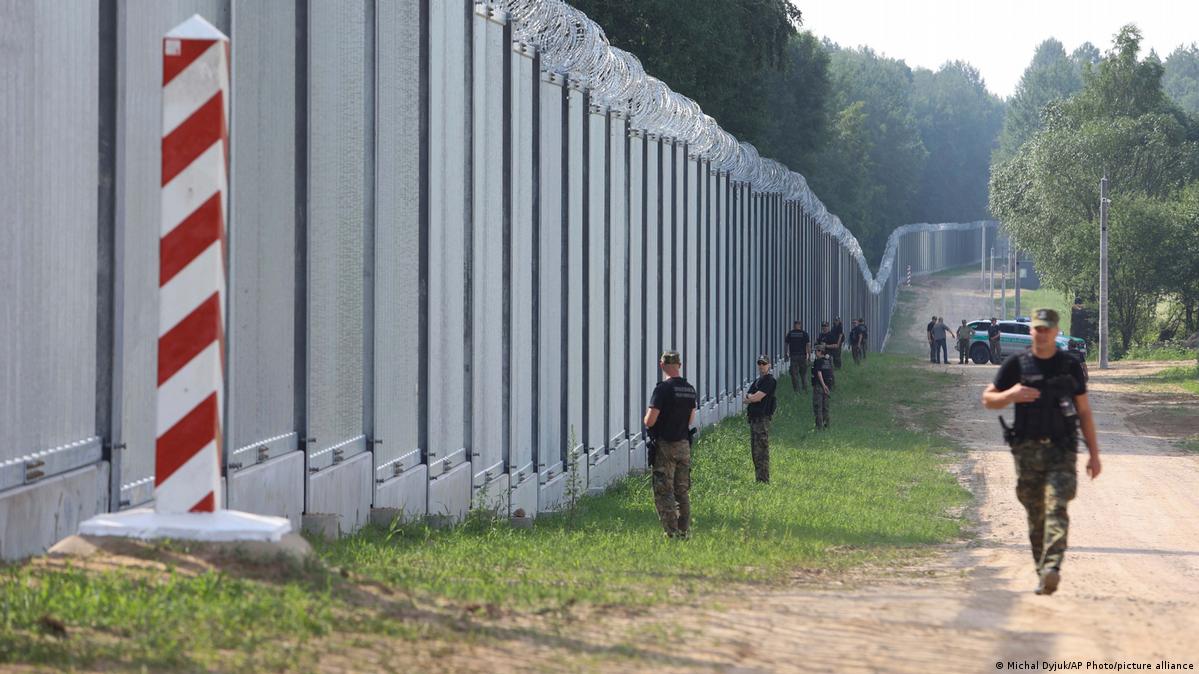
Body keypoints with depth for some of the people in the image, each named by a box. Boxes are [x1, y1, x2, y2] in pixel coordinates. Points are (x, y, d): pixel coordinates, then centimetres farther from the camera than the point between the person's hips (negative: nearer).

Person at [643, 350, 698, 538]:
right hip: (684, 445, 6)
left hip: (665, 446, -6)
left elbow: (649, 421, -17)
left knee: (664, 493, -2)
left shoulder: (663, 389, -16)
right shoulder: (690, 389, 6)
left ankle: (671, 534, -7)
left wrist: (647, 418, 4)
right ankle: (684, 532, 15)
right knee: (682, 492, 14)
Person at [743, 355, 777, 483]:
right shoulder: (757, 381, 21)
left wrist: (749, 398, 3)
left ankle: (764, 479, -11)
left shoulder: (769, 380, -8)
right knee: (755, 451, 11)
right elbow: (748, 396, 14)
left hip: (762, 418, -10)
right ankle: (758, 478, 17)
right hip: (754, 418, 10)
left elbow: (757, 397, -15)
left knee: (762, 451, -11)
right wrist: (752, 397, -6)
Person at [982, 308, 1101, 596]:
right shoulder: (1016, 364, 6)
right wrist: (1011, 395, -13)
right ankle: (1042, 572, 16)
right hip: (1027, 450, 1)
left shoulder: (1070, 366, 8)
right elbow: (988, 399, 9)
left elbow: (1084, 412, 12)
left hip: (1062, 450, -1)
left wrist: (1094, 454, 8)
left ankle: (1052, 569, -29)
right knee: (1035, 516, 5)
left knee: (1056, 508, -18)